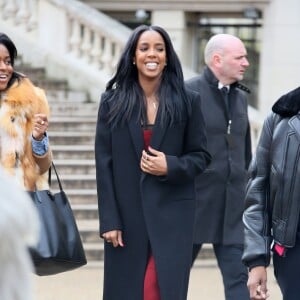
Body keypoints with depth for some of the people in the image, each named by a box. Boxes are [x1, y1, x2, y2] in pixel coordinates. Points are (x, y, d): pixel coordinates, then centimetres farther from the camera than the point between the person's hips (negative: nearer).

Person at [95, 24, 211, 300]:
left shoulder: (188, 102, 2)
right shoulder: (112, 102, 2)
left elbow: (201, 155, 7)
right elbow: (104, 163, 0)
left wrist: (171, 167, -15)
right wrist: (109, 220, -6)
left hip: (172, 214, -1)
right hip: (126, 213, 1)